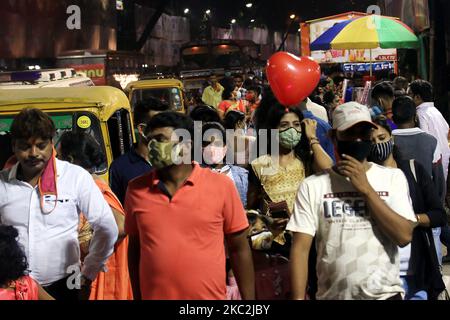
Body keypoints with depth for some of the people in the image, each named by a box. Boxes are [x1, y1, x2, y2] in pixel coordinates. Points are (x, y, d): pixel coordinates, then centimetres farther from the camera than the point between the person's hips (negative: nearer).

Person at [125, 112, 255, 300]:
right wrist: (137, 297, 10)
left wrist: (248, 299, -2)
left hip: (209, 296, -2)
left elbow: (239, 249, -2)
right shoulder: (136, 189, -1)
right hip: (153, 296, 2)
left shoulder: (221, 186, -7)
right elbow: (135, 248, 8)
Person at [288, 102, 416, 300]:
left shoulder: (393, 177, 0)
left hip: (385, 293, 0)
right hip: (331, 295, 0)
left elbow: (404, 236, -11)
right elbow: (301, 248, -7)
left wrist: (365, 188, -14)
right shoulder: (313, 185, -3)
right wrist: (298, 298, -16)